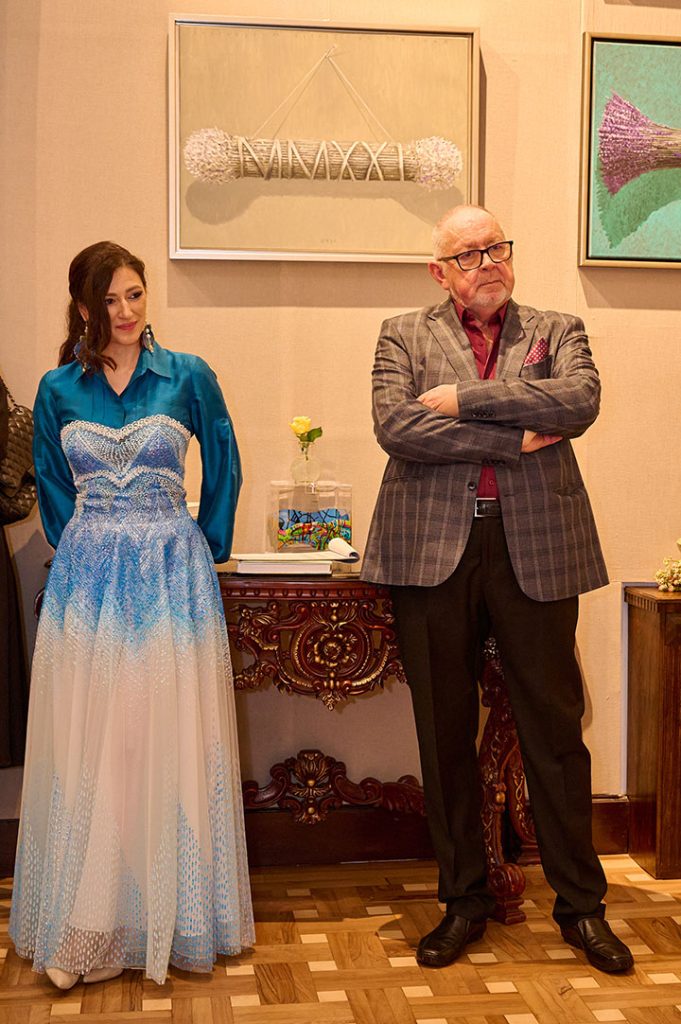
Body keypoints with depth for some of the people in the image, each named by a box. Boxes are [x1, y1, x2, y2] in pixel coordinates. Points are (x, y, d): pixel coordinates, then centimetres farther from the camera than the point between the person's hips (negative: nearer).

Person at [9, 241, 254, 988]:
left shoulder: (189, 376, 2)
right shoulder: (59, 389, 7)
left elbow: (223, 468, 9)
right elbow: (52, 486, 16)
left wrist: (209, 547, 6)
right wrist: (82, 547, 10)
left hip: (170, 579, -1)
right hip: (86, 581, 2)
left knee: (168, 746, 2)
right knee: (86, 750, 3)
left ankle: (170, 918, 16)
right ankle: (85, 929, 14)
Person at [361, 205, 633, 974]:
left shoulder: (557, 330, 12)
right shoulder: (404, 335, 10)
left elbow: (580, 400, -10)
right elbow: (394, 425, -9)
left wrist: (462, 399, -11)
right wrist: (514, 438, -10)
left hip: (535, 551, 0)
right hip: (434, 554, 0)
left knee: (555, 729, 5)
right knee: (444, 734, 8)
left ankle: (580, 904, 21)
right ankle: (463, 901, 23)